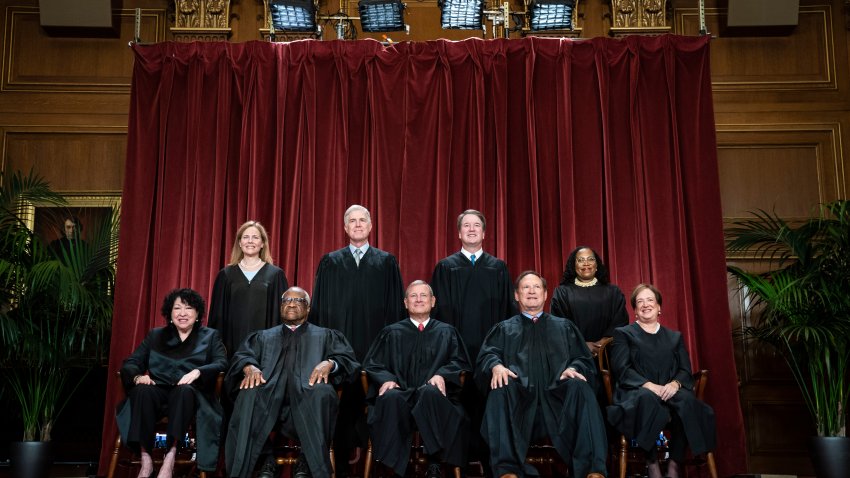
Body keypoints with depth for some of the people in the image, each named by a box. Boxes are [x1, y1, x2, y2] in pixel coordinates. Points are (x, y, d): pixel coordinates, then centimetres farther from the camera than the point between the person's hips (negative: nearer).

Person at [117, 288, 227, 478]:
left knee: (184, 390, -37)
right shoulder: (155, 335, 22)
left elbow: (222, 364, -1)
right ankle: (145, 459, -29)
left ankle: (170, 457, -37)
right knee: (142, 390, -32)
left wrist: (198, 372, -22)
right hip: (159, 392, 2)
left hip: (190, 394, -2)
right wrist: (137, 376, -12)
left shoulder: (210, 336, 16)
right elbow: (130, 363, 12)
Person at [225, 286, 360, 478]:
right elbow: (242, 355, 13)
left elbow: (347, 358, 10)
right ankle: (266, 460, -18)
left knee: (322, 392, -35)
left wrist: (329, 363, -13)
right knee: (249, 394, -32)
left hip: (307, 400, -1)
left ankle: (308, 461, -20)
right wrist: (250, 367, -11)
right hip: (270, 399, 1)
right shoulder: (264, 336, 29)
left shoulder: (325, 335, 24)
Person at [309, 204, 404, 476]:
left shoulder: (386, 262, 8)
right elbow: (320, 305, 9)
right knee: (342, 400, 2)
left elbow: (395, 306, 6)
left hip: (375, 343, -1)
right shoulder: (330, 262, 11)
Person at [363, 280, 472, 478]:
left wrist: (442, 375, -10)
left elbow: (460, 362, 12)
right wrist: (386, 379, -8)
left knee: (430, 392, -38)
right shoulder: (391, 333, 22)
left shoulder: (447, 332, 21)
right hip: (400, 393, 1)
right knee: (391, 397, -36)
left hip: (432, 394, 0)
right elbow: (372, 364, 14)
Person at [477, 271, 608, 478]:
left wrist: (573, 368, -10)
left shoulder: (564, 327, 27)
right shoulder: (504, 329, 24)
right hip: (519, 399, 0)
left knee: (580, 387, -31)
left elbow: (583, 359, 16)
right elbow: (488, 354, 8)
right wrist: (496, 366, -17)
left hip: (557, 395, 1)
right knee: (500, 388, -33)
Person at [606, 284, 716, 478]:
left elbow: (686, 370, 11)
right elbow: (622, 369, -1)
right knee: (646, 397, -40)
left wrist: (675, 384, -14)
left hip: (669, 392, 3)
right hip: (637, 392, -3)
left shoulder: (675, 337, 24)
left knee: (687, 400, -34)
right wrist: (649, 385, -17)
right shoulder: (623, 334, 14)